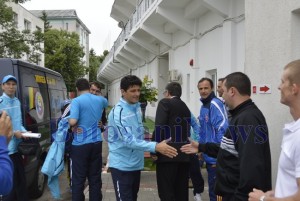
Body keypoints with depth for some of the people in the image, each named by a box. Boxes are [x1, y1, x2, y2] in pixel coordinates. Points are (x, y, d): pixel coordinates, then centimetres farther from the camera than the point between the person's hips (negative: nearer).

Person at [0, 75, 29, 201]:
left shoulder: (17, 102, 11)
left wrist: (24, 131, 0)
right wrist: (13, 133, -20)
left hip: (18, 147, 7)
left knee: (21, 180, 17)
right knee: (11, 182, 1)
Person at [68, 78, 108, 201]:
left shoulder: (77, 101, -9)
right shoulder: (100, 100, 8)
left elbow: (72, 122, -20)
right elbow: (106, 103, 33)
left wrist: (69, 119, 1)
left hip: (80, 144, -4)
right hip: (96, 143, 5)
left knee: (78, 180, 5)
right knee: (95, 178, 11)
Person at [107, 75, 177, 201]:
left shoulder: (137, 107, 4)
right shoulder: (118, 112, -22)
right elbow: (129, 140, -30)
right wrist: (155, 147, -38)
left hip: (136, 164, 8)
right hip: (122, 166, -8)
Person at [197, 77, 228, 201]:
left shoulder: (215, 104, -16)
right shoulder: (203, 106, 13)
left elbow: (222, 130, -23)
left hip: (216, 157, -9)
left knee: (215, 191, 2)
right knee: (213, 188, 20)